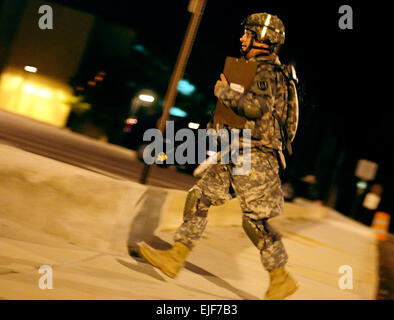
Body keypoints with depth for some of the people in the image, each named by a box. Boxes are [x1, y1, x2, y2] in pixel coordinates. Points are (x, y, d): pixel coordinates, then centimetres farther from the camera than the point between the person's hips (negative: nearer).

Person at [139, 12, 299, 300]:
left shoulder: (268, 72, -12)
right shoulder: (258, 70, 19)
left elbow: (256, 106, -30)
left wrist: (225, 92, -17)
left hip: (255, 158, -10)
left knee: (255, 221, -6)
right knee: (199, 198, 4)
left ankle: (282, 280, 8)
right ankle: (175, 257, 7)